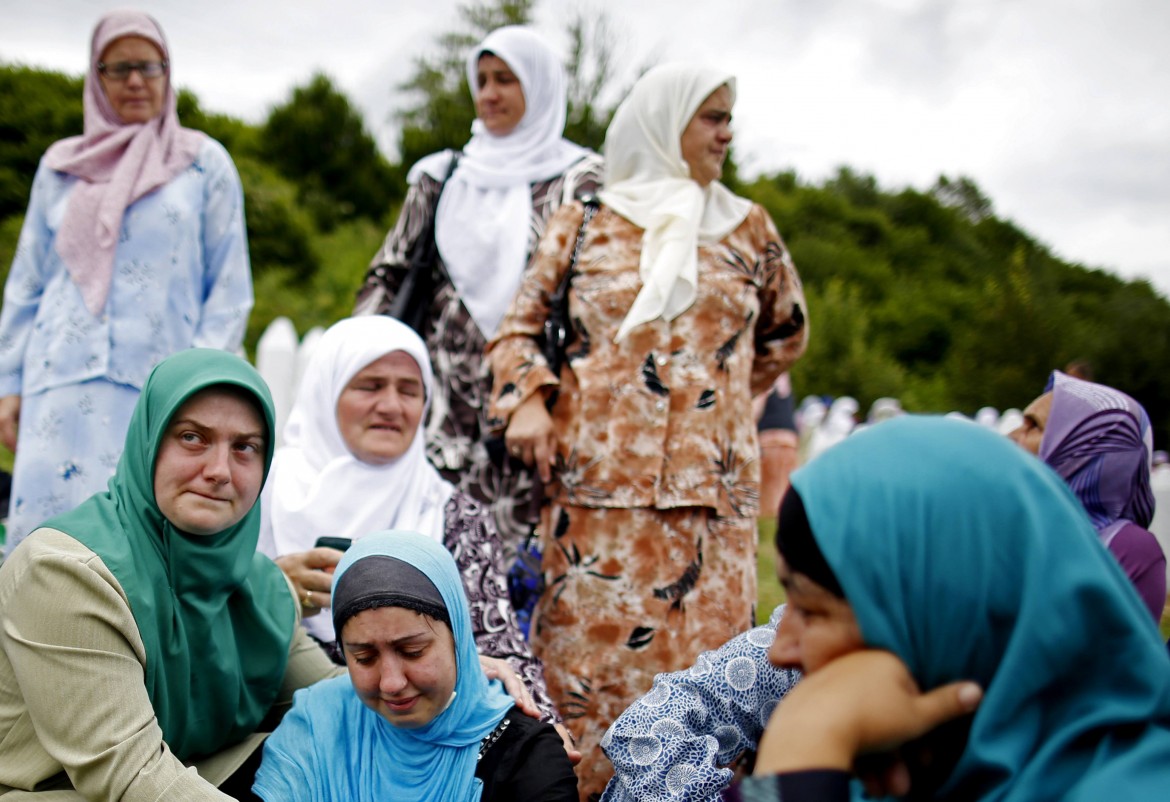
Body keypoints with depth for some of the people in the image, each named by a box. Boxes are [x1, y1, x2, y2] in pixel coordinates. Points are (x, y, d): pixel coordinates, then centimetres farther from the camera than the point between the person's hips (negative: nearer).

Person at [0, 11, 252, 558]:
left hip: (161, 385, -2)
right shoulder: (60, 168, 16)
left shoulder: (205, 163, 9)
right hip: (65, 381, 2)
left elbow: (229, 287, 5)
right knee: (48, 517, -7)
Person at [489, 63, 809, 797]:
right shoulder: (583, 224, 9)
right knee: (591, 655, -1)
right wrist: (526, 401, -7)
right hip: (597, 481, -1)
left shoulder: (748, 228, 13)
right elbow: (521, 328, 11)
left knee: (702, 652, -1)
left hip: (711, 486, 1)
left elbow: (786, 333, 26)